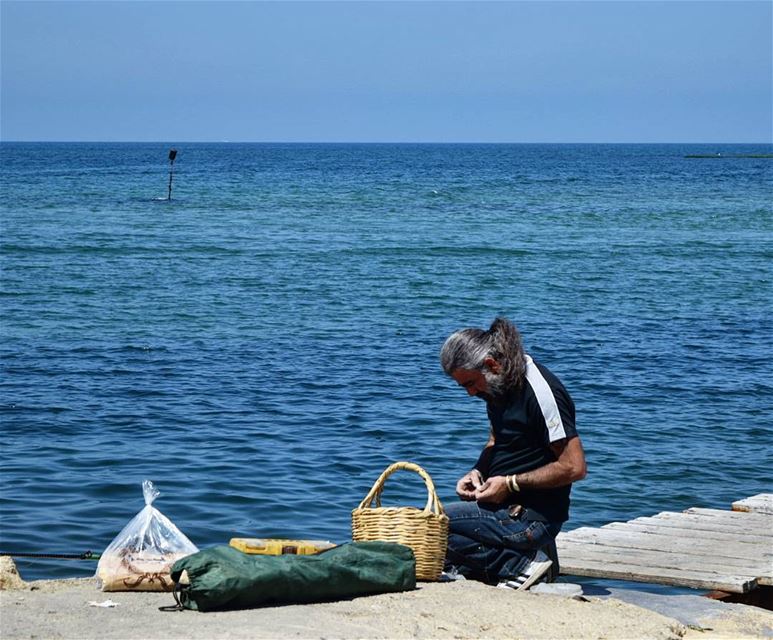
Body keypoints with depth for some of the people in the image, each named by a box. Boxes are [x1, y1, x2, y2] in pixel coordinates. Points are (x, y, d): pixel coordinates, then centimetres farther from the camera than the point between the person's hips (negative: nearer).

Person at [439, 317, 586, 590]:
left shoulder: (540, 391, -19)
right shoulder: (499, 385, 9)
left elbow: (574, 467, -20)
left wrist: (511, 483, -17)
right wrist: (477, 473, 7)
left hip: (533, 515, -10)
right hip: (505, 505, 10)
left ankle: (520, 564, -15)